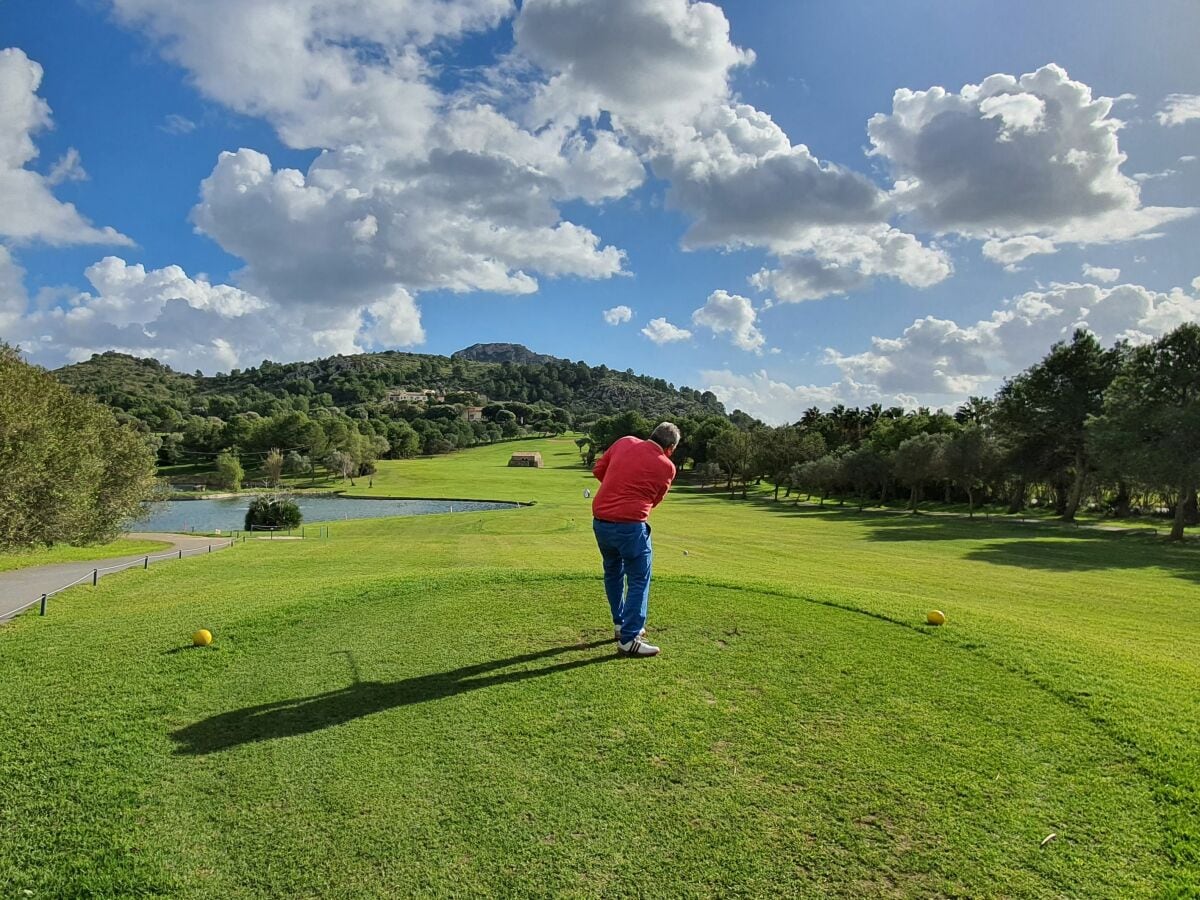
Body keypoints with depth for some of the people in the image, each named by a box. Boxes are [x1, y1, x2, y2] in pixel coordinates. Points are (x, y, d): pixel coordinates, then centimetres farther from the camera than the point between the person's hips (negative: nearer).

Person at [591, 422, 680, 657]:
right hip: (630, 525, -6)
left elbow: (598, 470, 13)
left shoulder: (625, 442, 7)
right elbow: (654, 500, 9)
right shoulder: (666, 466, -3)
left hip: (600, 520, 6)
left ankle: (620, 624, 33)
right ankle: (629, 639, 1)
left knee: (613, 572, 22)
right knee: (639, 580, 3)